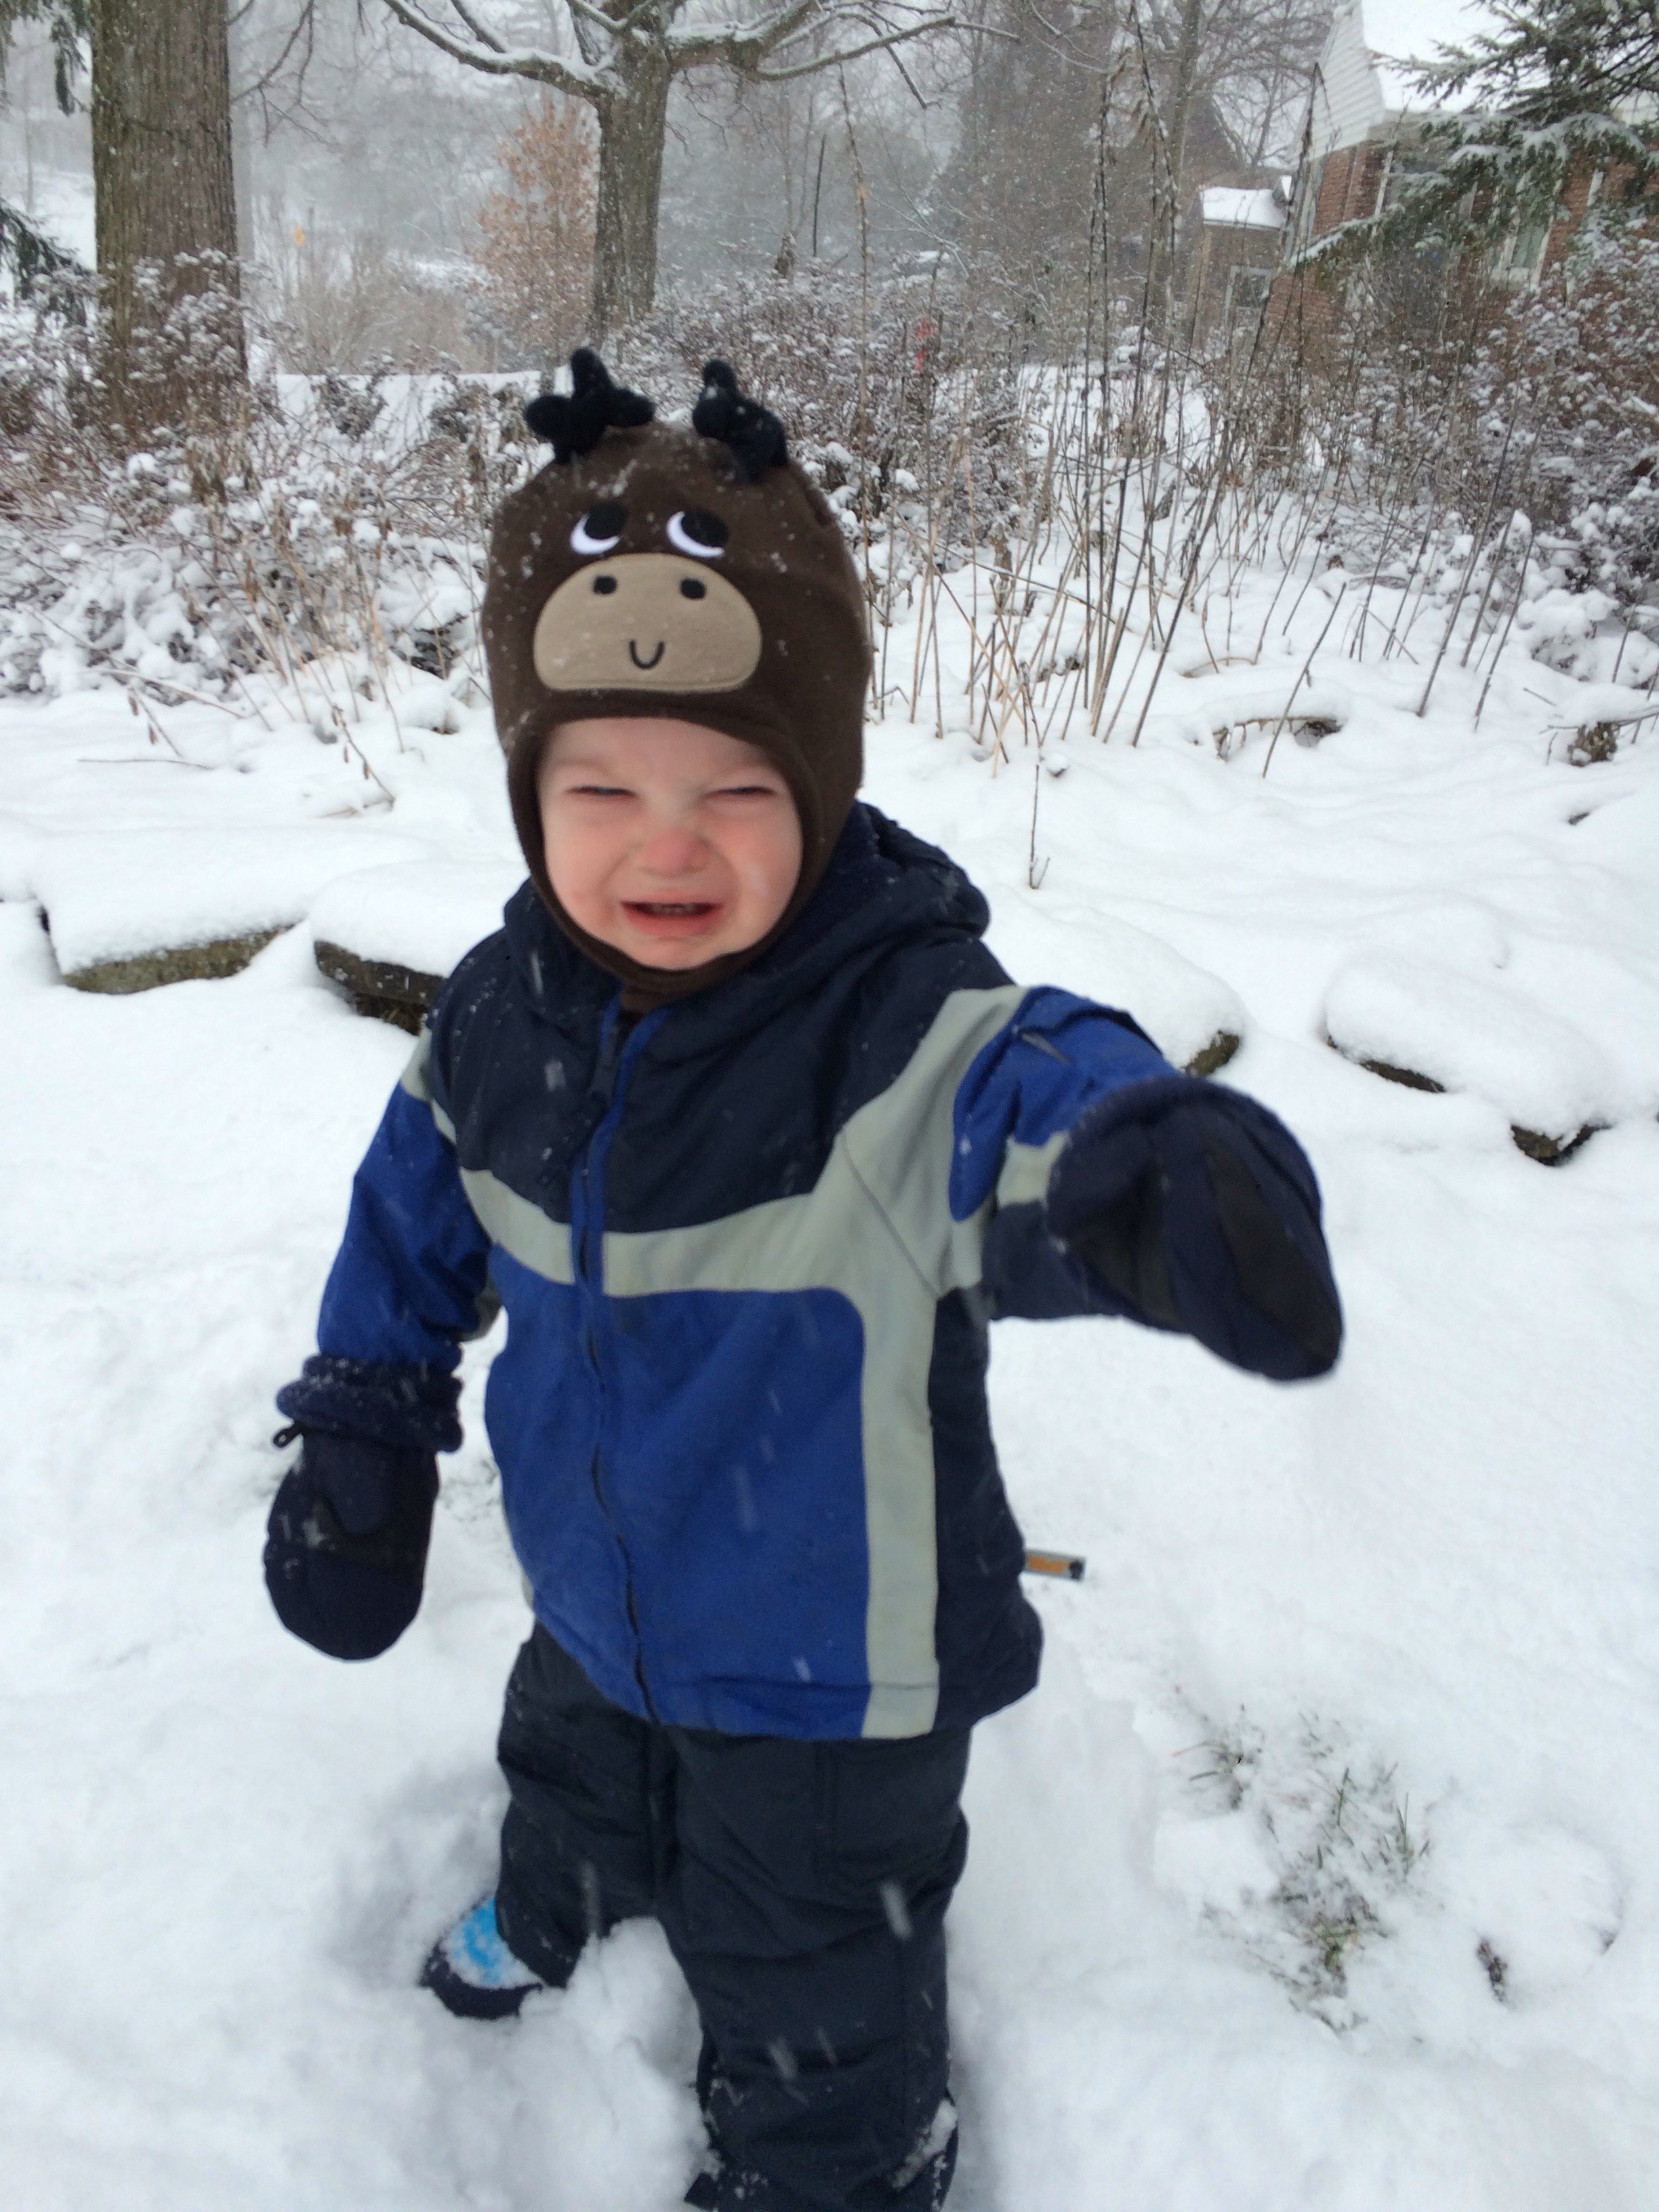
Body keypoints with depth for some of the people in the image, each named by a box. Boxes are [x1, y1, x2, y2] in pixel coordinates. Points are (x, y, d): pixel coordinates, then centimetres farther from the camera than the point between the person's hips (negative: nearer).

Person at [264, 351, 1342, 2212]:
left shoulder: (911, 1035, -32)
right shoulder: (501, 1016, -13)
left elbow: (1042, 1104, -54)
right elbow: (417, 1229, 4)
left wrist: (1148, 1169, -77)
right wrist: (361, 1447, 9)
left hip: (836, 1673, -6)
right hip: (593, 1606, 6)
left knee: (809, 2019, 17)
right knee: (568, 1791, 38)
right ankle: (557, 1911, 74)